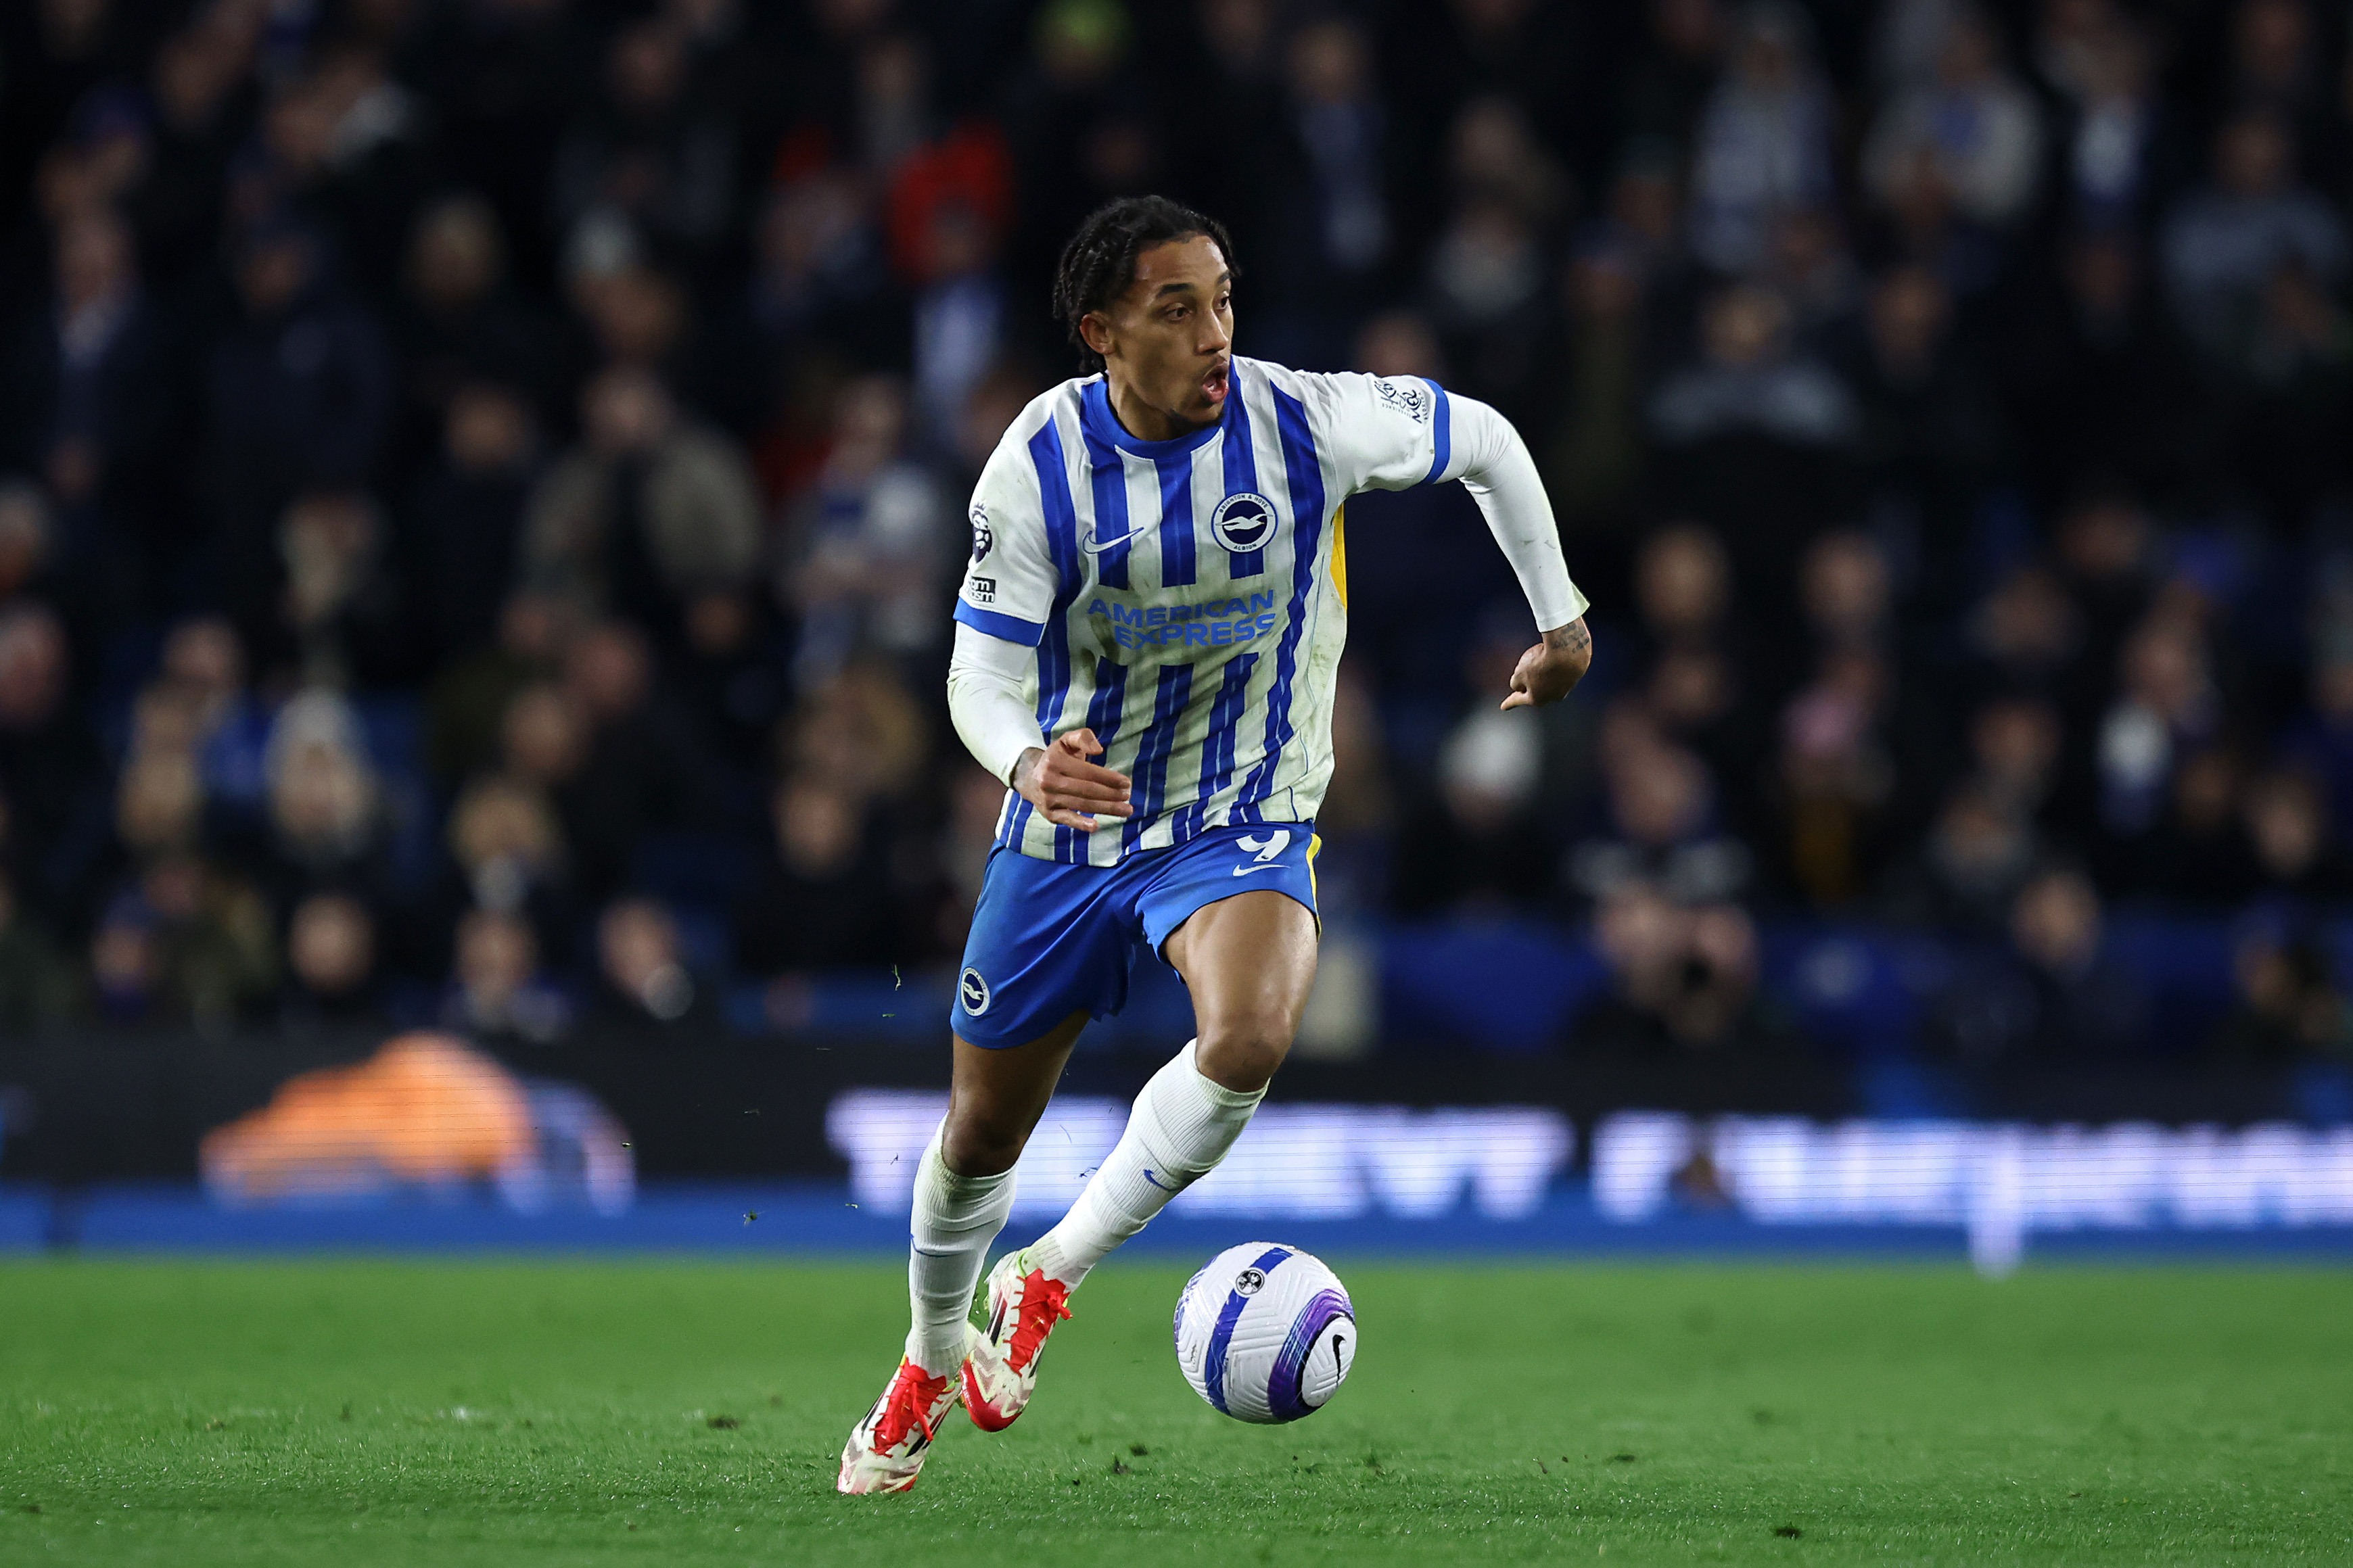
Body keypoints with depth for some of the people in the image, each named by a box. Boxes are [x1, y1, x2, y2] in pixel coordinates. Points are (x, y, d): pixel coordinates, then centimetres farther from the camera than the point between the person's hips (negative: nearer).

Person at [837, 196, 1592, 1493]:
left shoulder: (1304, 422, -16)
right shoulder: (1040, 462, -15)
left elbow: (1485, 441, 2)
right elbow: (982, 668, -14)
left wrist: (1561, 618, 9)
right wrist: (1026, 761, -37)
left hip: (1243, 827, -1)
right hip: (1067, 827, 1)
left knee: (1250, 1038, -33)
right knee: (984, 1128, 13)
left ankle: (1051, 1276, -11)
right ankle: (931, 1363, 44)